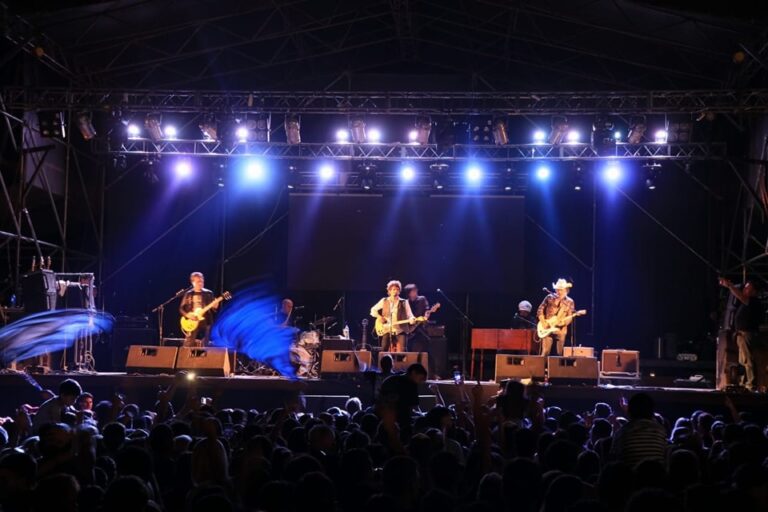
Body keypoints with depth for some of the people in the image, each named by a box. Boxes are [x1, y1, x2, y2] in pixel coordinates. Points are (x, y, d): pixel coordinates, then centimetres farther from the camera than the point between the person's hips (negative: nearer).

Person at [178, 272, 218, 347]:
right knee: (188, 346, -7)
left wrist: (215, 307, -17)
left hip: (205, 323, 0)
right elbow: (181, 308, 7)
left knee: (202, 347, 1)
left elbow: (213, 307, 6)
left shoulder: (208, 293, 6)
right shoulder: (188, 294, 7)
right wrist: (188, 315, -10)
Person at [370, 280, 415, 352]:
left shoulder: (404, 302, 7)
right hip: (387, 330, 1)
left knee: (401, 352, -14)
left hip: (400, 331, -1)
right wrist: (379, 316, -2)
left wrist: (412, 319, -22)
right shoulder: (384, 301, 10)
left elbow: (409, 315, 0)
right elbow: (373, 310, 17)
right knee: (384, 351, -5)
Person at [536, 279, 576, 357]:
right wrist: (543, 322, -7)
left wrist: (563, 322, -17)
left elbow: (570, 317, 3)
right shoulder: (550, 297, 4)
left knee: (560, 354, 2)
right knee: (545, 352, -8)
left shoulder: (570, 302, 6)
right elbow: (540, 310, 5)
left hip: (561, 330, 1)